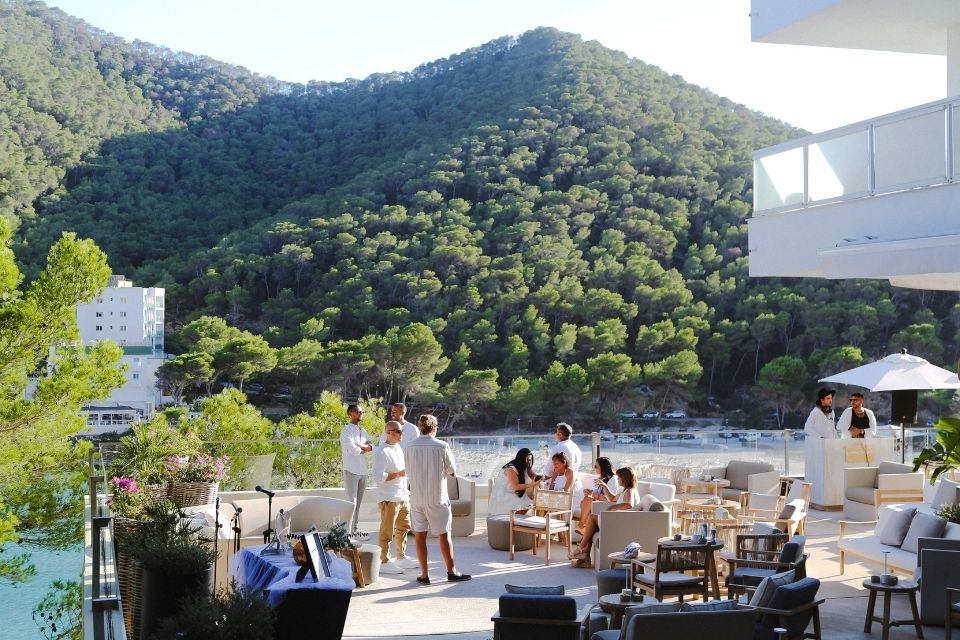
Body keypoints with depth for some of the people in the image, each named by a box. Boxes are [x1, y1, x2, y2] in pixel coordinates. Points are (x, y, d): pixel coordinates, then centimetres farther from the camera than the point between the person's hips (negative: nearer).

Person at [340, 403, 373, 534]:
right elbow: (351, 449, -20)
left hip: (362, 470, 8)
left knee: (358, 502, 11)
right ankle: (348, 532, -11)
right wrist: (363, 449, -3)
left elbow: (372, 447, 9)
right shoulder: (347, 430, -8)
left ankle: (354, 529, 18)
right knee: (352, 502, -11)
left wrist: (361, 446, -11)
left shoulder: (363, 430, 16)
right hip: (351, 470, -8)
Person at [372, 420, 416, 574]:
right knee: (387, 531, -3)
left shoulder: (398, 448, 12)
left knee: (403, 528, 18)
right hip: (389, 499, -9)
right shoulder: (382, 453, -17)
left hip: (402, 497, 9)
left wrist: (406, 492, 19)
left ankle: (401, 558, 30)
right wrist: (399, 474, -22)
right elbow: (378, 477, -23)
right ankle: (384, 562, 4)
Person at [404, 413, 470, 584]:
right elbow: (452, 471, -1)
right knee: (444, 534, 7)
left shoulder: (411, 447, -4)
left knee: (420, 535, 8)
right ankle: (451, 571, 12)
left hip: (417, 497, 2)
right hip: (437, 497, -2)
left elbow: (409, 472, 7)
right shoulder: (442, 446, -10)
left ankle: (424, 574, 9)